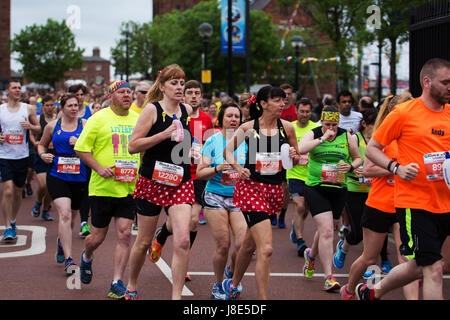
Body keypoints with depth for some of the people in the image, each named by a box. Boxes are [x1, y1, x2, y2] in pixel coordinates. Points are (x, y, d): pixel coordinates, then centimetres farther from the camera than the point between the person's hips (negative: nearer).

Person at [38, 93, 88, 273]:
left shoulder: (85, 125, 3)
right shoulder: (52, 126, 7)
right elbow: (42, 144, 22)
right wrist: (43, 154, 1)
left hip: (79, 177, 1)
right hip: (57, 176, -1)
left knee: (71, 216, 17)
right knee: (65, 214, -19)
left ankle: (62, 243, 49)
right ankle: (68, 259, -21)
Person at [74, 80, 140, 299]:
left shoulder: (138, 120, 8)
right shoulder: (99, 119, -5)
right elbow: (81, 148, -5)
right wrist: (98, 167, -16)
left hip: (129, 188, 3)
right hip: (103, 187, -3)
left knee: (124, 234, -6)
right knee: (98, 236, 6)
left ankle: (117, 283, 1)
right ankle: (87, 257, 41)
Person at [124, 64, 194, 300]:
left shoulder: (188, 110, 7)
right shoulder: (152, 109, -8)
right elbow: (133, 146, -14)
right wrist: (165, 134, -21)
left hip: (181, 183, 3)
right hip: (153, 182, -3)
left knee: (182, 241, -14)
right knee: (144, 241, 10)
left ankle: (176, 296, -8)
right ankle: (132, 286, 33)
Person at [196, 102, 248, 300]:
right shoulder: (213, 141, 1)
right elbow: (200, 173, 0)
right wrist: (217, 169, -17)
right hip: (216, 197, -2)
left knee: (244, 243, -11)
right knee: (223, 245, -5)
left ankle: (231, 272, 20)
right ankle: (218, 285, 17)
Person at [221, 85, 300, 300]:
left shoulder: (287, 127, 4)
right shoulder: (248, 128, -4)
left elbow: (296, 159, 16)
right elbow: (228, 151, 8)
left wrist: (294, 156, -7)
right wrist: (238, 168, -9)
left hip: (275, 190, 5)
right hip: (251, 187, -5)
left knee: (250, 244, 19)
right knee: (266, 248, -16)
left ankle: (233, 284, 42)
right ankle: (263, 298, -12)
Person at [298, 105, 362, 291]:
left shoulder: (346, 137, 5)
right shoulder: (313, 134, -1)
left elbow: (358, 158, 16)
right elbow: (300, 149, -20)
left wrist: (351, 167, -5)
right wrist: (322, 138, -20)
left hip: (338, 190, 4)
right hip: (316, 188, -4)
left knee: (325, 230, 16)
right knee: (326, 231, -15)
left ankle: (311, 255, 49)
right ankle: (328, 276, -12)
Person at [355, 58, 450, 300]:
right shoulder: (404, 113, -6)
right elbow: (371, 149, 0)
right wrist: (397, 168, -15)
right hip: (414, 203, -6)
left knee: (418, 267, 15)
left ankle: (372, 292, 38)